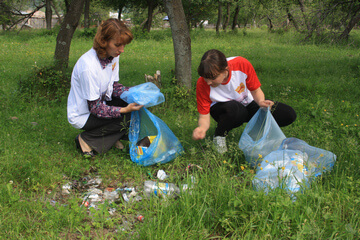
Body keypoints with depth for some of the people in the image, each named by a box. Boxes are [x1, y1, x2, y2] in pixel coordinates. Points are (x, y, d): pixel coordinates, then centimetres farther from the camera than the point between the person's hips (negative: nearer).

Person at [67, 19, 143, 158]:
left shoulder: (113, 56, -8)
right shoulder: (88, 66, -33)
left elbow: (114, 86, 1)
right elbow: (95, 107, -27)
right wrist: (124, 110, -38)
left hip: (101, 102, 8)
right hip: (82, 116, -8)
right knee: (130, 118, -19)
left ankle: (111, 137, 4)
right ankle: (86, 139, -7)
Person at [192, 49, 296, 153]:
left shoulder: (242, 65, -27)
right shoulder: (202, 84, -28)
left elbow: (256, 90, -10)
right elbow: (204, 116, -21)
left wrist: (261, 102, -32)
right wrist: (202, 128, -43)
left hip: (248, 104, 3)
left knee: (289, 114, -15)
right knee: (234, 108, -42)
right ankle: (219, 135, -11)